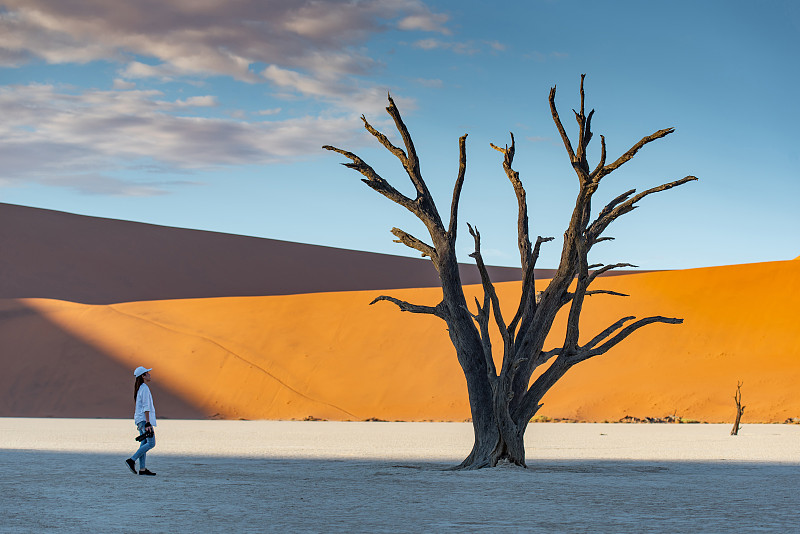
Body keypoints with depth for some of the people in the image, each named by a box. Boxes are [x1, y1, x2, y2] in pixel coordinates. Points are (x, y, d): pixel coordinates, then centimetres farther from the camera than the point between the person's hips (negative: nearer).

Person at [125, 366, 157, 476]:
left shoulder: (140, 388, 17)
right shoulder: (145, 388, -13)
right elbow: (146, 407, -19)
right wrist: (148, 423, -22)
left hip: (140, 420, 10)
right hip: (144, 419, -10)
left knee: (144, 444, 7)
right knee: (151, 443, -11)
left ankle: (142, 469, 4)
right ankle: (132, 460, -14)